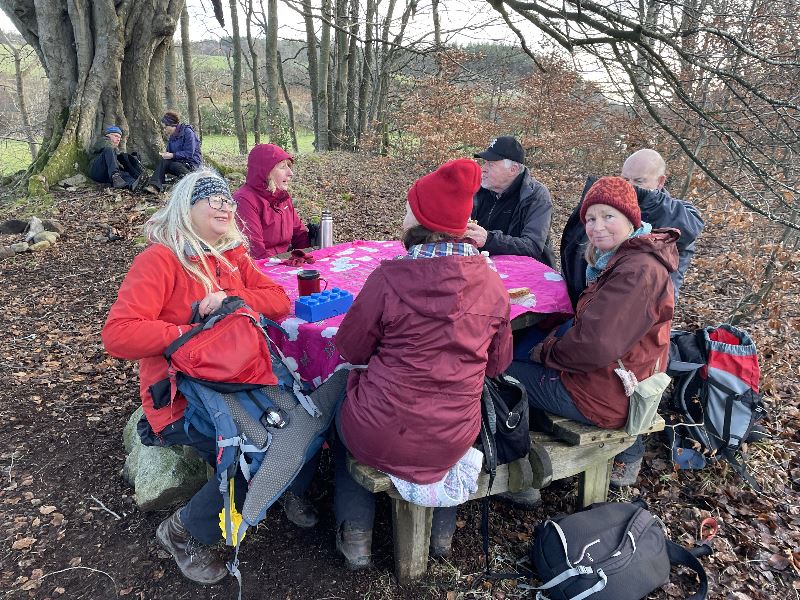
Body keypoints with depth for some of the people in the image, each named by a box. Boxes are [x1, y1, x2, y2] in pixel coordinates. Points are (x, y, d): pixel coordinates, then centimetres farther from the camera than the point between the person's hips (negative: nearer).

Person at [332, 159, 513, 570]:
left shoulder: (390, 278, -21)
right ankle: (442, 532, 43)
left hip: (380, 440, -3)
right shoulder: (491, 282, -9)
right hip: (453, 444, 3)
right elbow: (497, 363, 4)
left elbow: (350, 350, -6)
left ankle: (356, 537, 31)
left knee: (346, 414, 32)